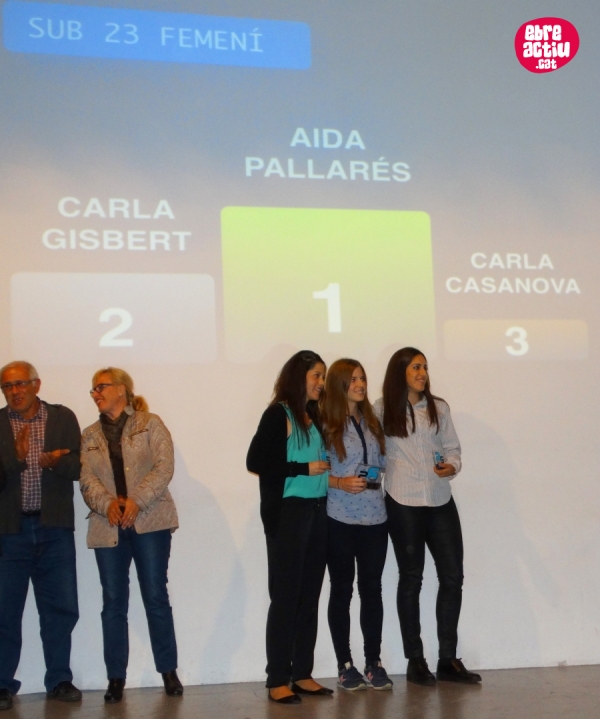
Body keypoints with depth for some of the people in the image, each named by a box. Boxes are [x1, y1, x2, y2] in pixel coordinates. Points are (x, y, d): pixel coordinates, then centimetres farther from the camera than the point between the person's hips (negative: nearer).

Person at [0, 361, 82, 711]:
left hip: (54, 528, 1)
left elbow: (78, 467, -1)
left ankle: (59, 680, 18)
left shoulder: (63, 418, 6)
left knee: (61, 608, 6)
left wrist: (52, 461, -20)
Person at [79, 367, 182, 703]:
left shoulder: (150, 424, 5)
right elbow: (87, 480, 3)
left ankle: (169, 671, 10)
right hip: (108, 527, 3)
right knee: (113, 602, 3)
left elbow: (164, 467, -6)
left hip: (150, 522, -3)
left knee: (156, 596, -1)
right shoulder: (90, 436, 15)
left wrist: (136, 501, -18)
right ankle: (116, 678, 9)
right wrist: (107, 503, -16)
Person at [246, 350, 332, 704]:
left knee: (309, 596, 9)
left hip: (317, 511, 7)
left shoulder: (314, 416, 14)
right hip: (288, 513, -7)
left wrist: (334, 474, 4)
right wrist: (304, 469, -14)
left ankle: (302, 673, 17)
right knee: (286, 596, -3)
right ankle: (278, 680, 4)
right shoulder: (278, 414, -7)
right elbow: (256, 462, -14)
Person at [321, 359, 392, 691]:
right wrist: (340, 483, -21)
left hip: (374, 517, 4)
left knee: (372, 590, 7)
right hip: (339, 520, -4)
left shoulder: (372, 421, 10)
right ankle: (345, 665, 14)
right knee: (342, 591, 6)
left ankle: (373, 663, 16)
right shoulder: (326, 424, -6)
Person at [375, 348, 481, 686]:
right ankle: (415, 660, 15)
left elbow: (452, 447, 8)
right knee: (411, 578, 6)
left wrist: (452, 466, -10)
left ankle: (448, 659, 12)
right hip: (403, 503, -3)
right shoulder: (383, 409, 0)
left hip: (440, 500, 3)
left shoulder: (439, 408, 9)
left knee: (453, 576, 1)